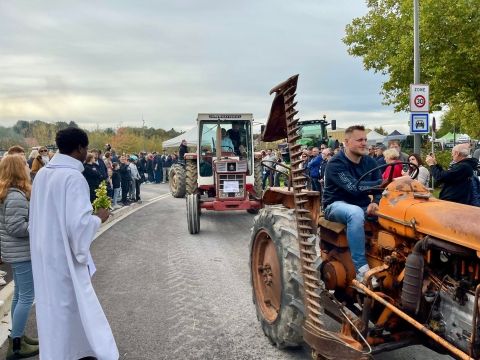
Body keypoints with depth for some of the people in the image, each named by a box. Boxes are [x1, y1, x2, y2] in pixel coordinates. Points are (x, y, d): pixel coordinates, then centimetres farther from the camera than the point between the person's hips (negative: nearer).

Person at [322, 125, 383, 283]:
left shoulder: (370, 162, 5)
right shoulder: (336, 163, -17)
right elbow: (354, 187, -30)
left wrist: (375, 202, -22)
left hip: (362, 205, 6)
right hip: (337, 205, -6)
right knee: (356, 213, -39)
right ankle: (361, 268, -36)